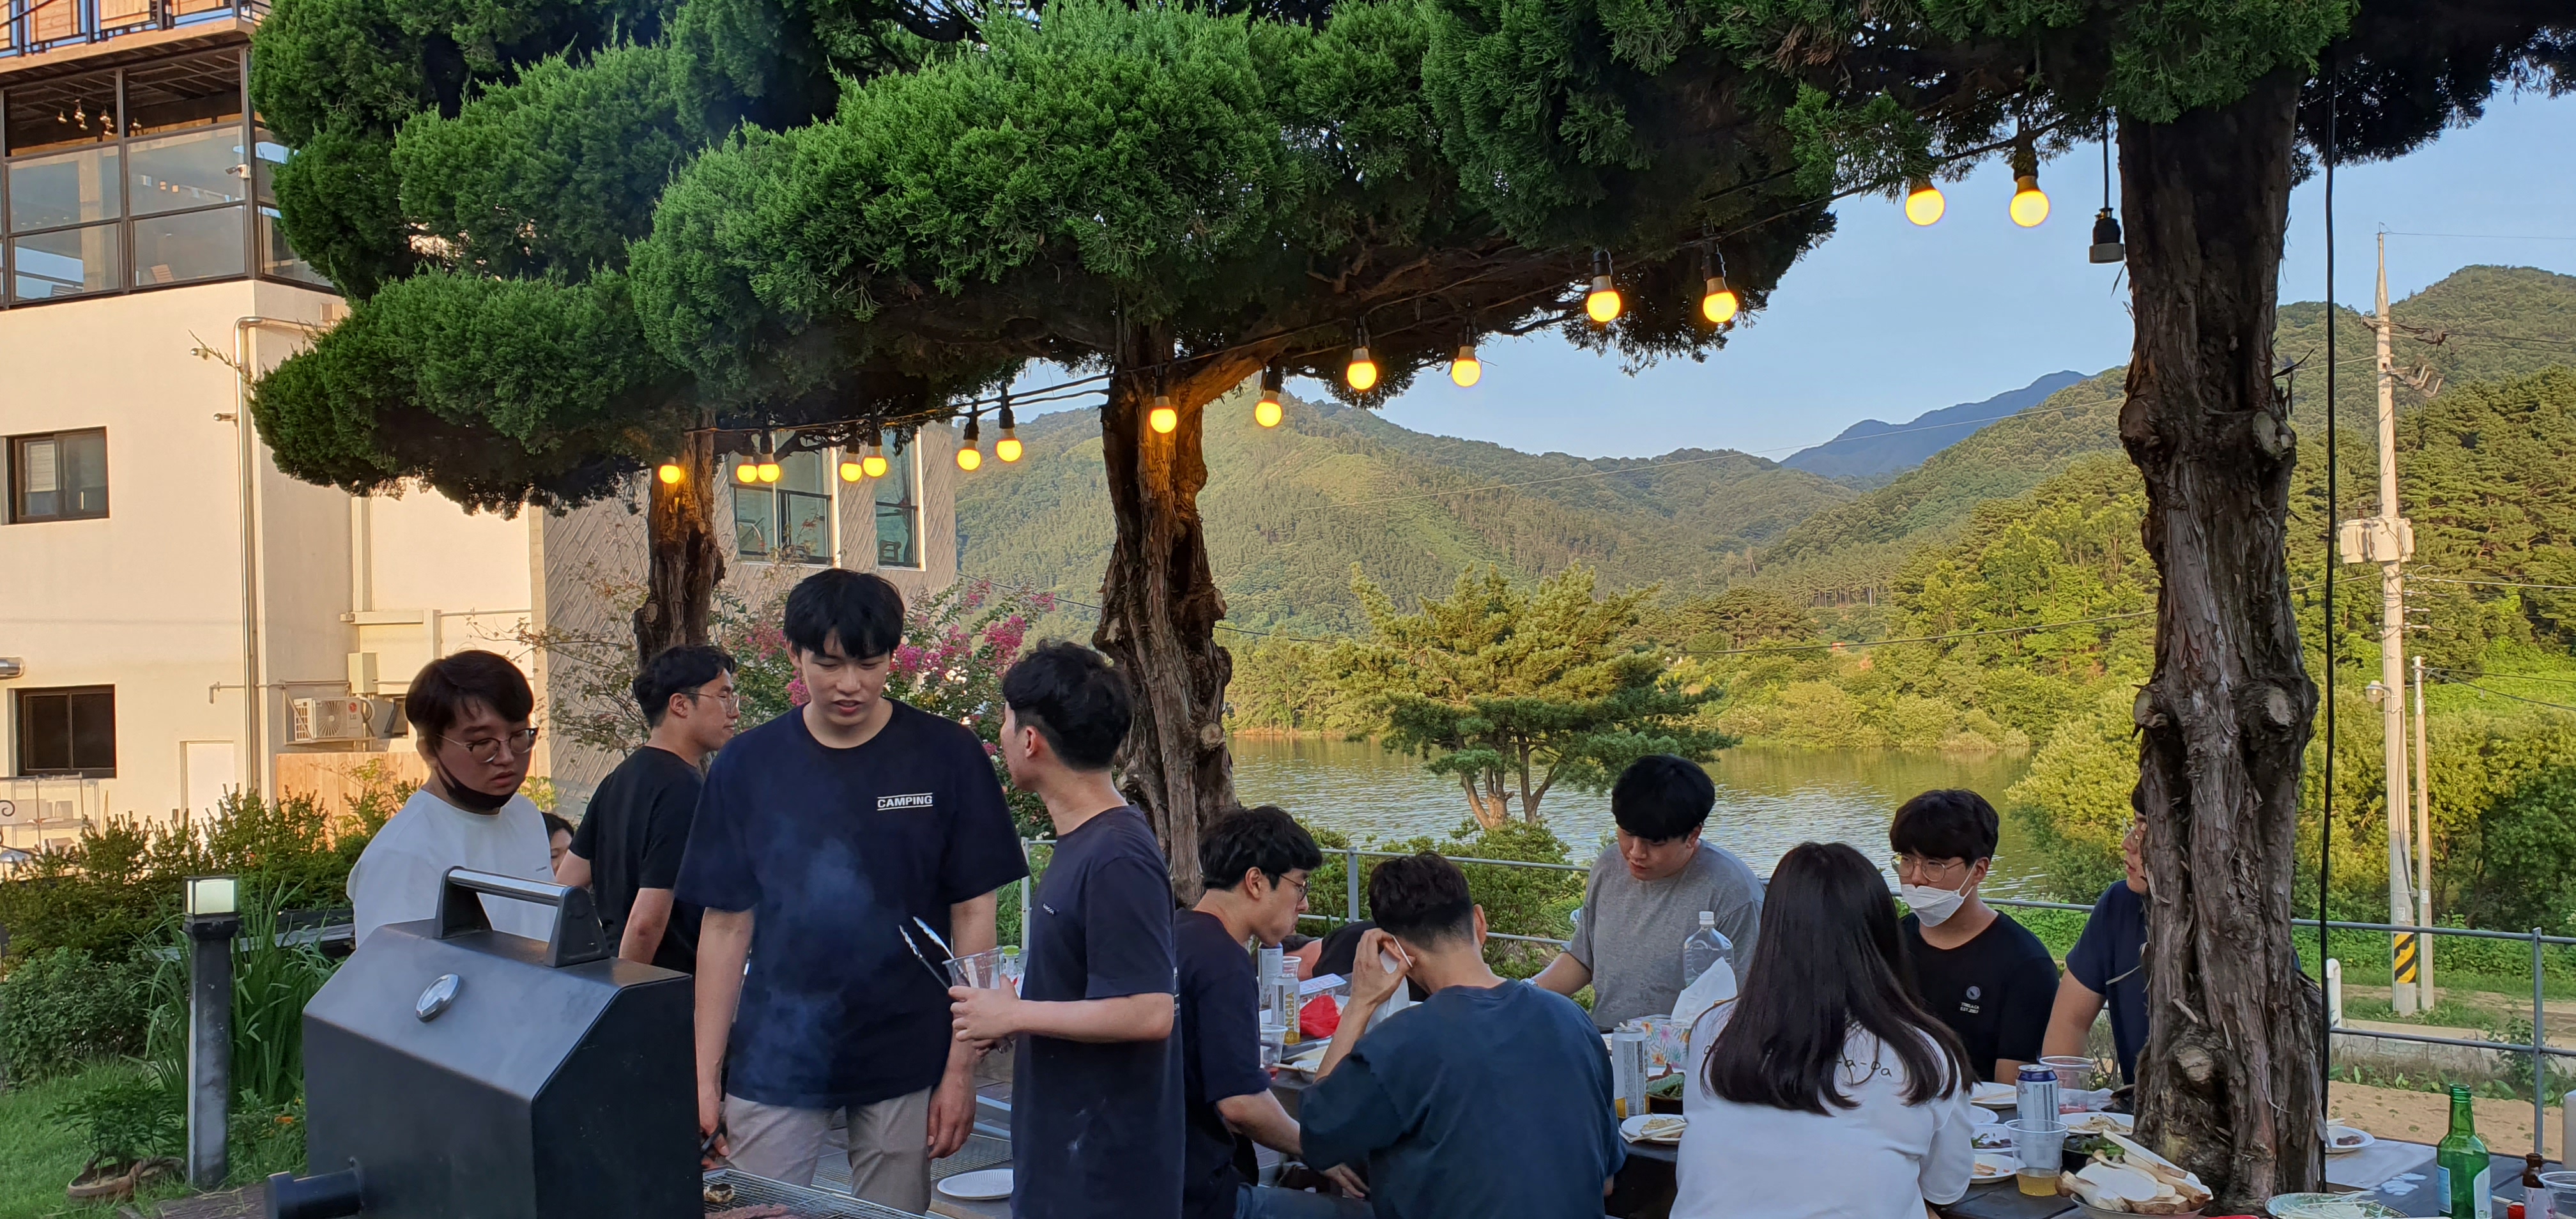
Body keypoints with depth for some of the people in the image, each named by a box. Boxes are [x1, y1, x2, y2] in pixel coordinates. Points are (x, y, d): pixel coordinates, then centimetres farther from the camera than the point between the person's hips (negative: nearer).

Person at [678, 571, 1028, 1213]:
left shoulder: (946, 756, -4)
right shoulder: (746, 767, 0)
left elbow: (972, 915, -2)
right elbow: (726, 926, 4)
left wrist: (962, 1068, -5)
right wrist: (706, 1077, 2)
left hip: (905, 1065, -1)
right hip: (773, 1062, 1)